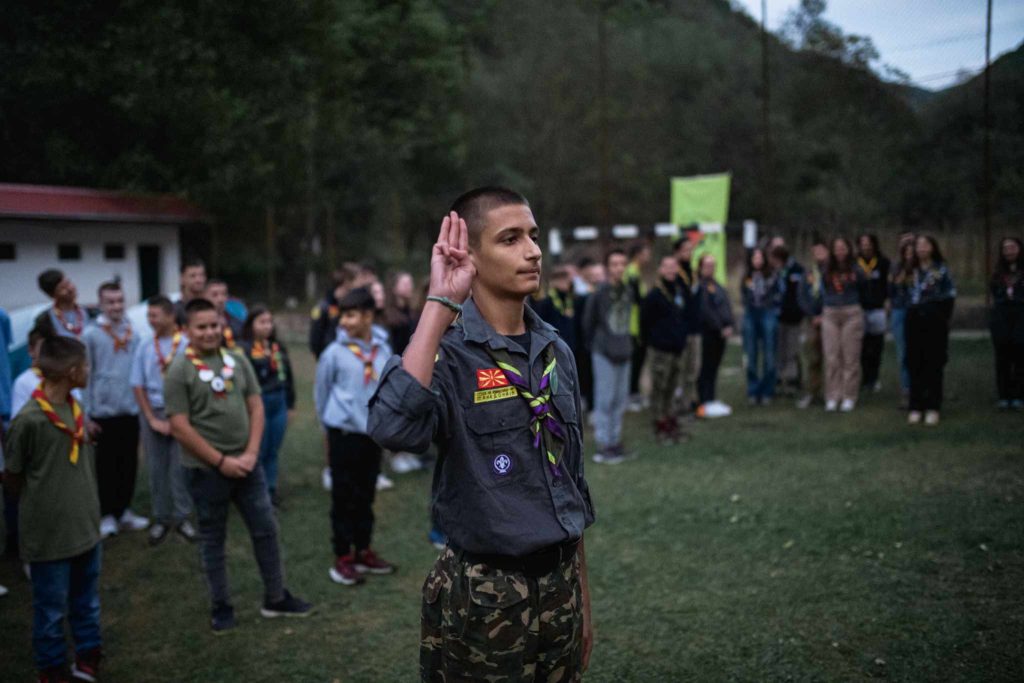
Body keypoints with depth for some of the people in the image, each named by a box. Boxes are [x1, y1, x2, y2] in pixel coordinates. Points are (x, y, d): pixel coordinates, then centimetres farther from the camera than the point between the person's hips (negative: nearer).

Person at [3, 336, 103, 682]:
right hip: (49, 535, -6)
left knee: (87, 604, 18)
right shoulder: (29, 420, -20)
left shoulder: (77, 409, 2)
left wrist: (86, 508, 12)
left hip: (85, 528, 6)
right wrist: (41, 510, 4)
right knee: (52, 610, 10)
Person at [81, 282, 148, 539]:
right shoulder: (90, 334, -7)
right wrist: (86, 415, -8)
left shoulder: (133, 333, 5)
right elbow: (85, 376, -6)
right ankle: (107, 514, 15)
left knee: (129, 464, 11)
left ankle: (124, 510, 25)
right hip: (104, 412, -4)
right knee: (107, 465, 4)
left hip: (131, 411, 4)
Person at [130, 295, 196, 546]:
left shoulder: (187, 345, -7)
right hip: (153, 412, 3)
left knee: (180, 467, -1)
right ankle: (161, 519, 17)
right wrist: (152, 419, -2)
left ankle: (182, 518, 10)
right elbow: (137, 386, 5)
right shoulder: (144, 348, 3)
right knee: (157, 468, 7)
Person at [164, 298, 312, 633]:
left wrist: (251, 453, -7)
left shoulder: (237, 361, 4)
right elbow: (180, 428, -14)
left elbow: (256, 408, 5)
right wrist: (221, 461, -14)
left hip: (247, 464, 4)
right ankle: (221, 606, 23)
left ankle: (275, 598, 24)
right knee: (212, 540, 10)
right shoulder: (179, 371, -10)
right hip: (206, 470, -4)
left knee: (266, 530, 10)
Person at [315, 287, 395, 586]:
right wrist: (331, 425, 10)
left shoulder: (383, 350, 0)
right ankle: (342, 559, 13)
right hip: (344, 435, -4)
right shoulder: (334, 353, -10)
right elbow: (321, 393, 2)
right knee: (344, 498, 3)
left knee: (366, 497, 15)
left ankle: (364, 553, 27)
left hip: (374, 435, 4)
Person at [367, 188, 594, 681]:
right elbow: (394, 428, -36)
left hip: (560, 585, 6)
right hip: (484, 594, -5)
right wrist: (441, 303, -30)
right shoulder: (450, 353, -14)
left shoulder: (556, 351, 4)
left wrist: (582, 599, 14)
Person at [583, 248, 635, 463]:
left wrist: (628, 343, 9)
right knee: (604, 399, -4)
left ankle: (614, 440, 22)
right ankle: (603, 445, 2)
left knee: (620, 399, 11)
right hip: (604, 354, -6)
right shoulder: (598, 294, -10)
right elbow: (588, 324, -4)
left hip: (623, 353, 6)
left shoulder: (629, 292, 6)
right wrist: (593, 347, 2)